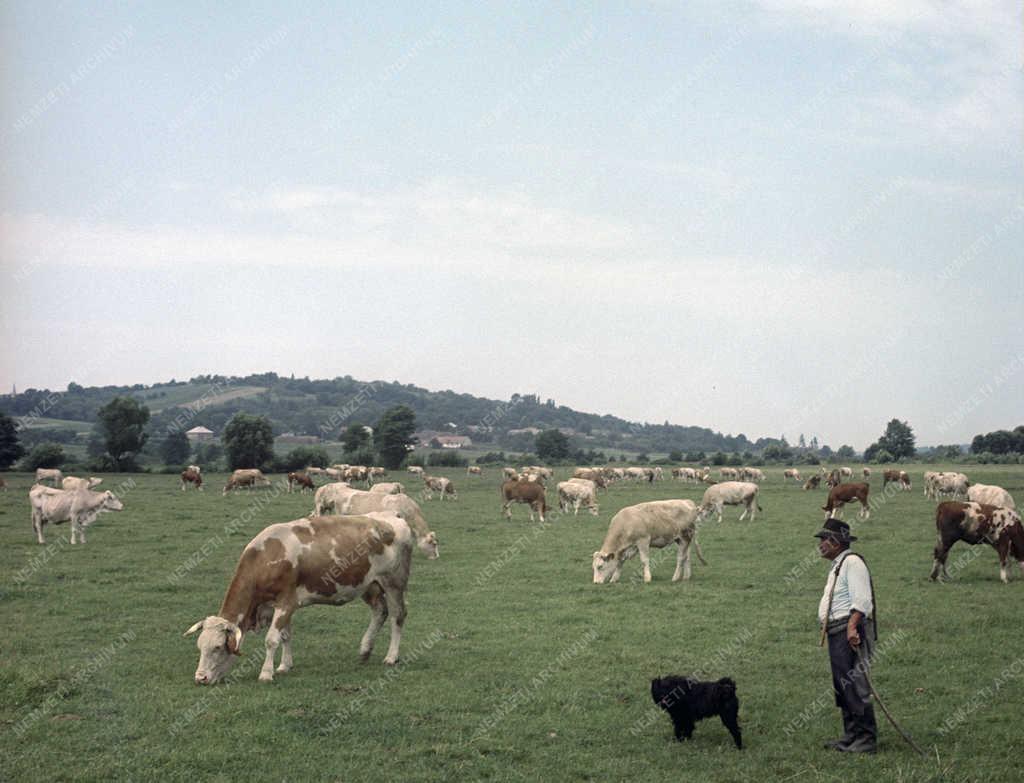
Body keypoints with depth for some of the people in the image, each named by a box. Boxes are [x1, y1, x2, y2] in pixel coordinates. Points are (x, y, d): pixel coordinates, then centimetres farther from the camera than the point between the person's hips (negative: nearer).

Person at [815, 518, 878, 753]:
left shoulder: (852, 562, -10)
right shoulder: (837, 565, 22)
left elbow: (861, 600, -20)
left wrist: (852, 626, -29)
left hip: (849, 632, -11)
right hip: (836, 633, 11)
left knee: (854, 685, -10)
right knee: (842, 687, 13)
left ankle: (866, 738, -7)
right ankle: (851, 736, 20)